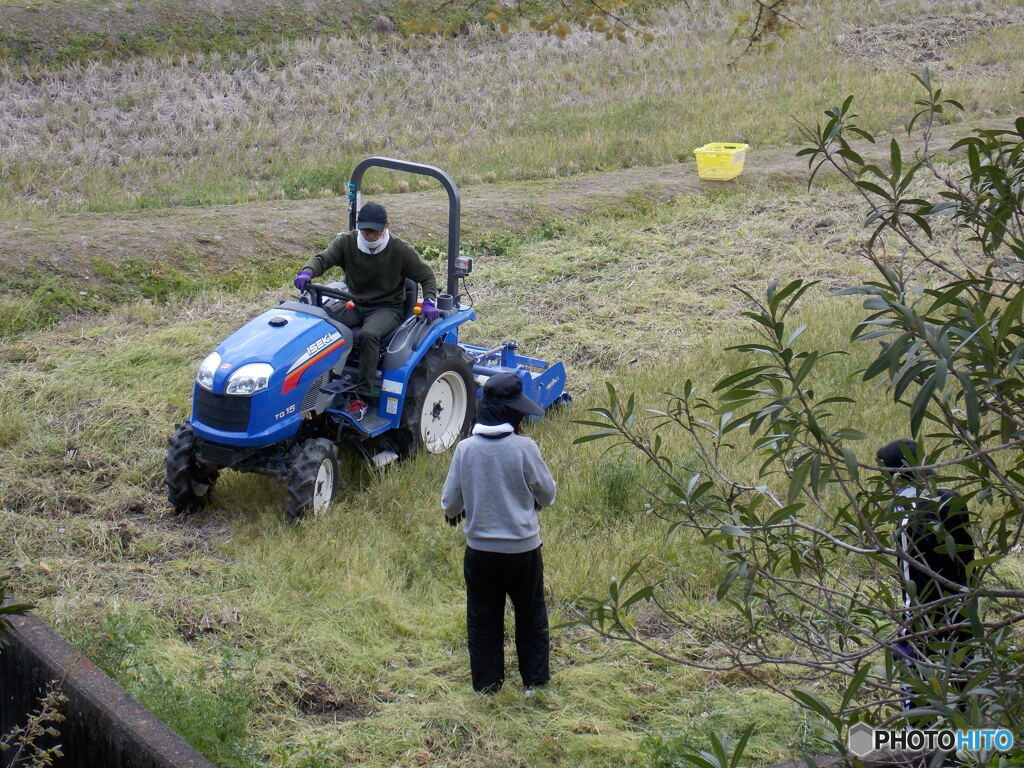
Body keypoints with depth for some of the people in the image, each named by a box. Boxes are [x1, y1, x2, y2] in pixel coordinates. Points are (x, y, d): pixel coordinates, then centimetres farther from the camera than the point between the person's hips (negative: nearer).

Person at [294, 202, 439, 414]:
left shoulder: (400, 249, -6)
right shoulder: (347, 242, 0)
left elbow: (426, 276, 3)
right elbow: (323, 259, -9)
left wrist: (429, 302, -15)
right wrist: (307, 272, -33)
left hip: (388, 307, -3)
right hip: (356, 305, 4)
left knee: (369, 334, -36)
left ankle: (363, 397, -33)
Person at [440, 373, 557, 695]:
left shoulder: (465, 449, -9)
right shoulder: (524, 447, -16)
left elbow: (449, 502, -2)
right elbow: (547, 493, -4)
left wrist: (453, 513, 22)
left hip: (480, 549, 2)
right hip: (522, 547, -1)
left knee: (483, 619, 15)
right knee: (531, 616, 17)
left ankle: (487, 685, 22)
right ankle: (534, 682, 25)